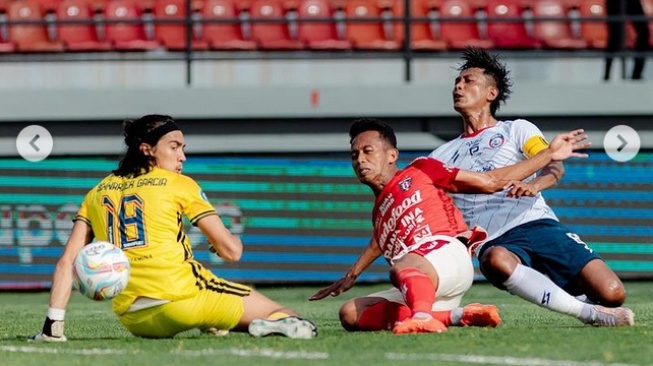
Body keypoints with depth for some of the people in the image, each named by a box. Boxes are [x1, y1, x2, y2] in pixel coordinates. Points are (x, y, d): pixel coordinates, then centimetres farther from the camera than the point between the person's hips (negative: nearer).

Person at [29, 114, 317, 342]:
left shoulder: (97, 194, 16)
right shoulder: (179, 185, 5)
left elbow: (67, 261, 8)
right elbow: (231, 251, 3)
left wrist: (53, 325, 6)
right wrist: (232, 240, 26)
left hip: (132, 321, 5)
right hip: (181, 298, -5)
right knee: (277, 312, 2)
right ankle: (278, 323, -27)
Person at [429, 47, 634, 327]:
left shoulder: (517, 130, 15)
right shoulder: (443, 155, 23)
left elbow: (555, 166, -3)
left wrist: (535, 184, -26)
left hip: (538, 224, -1)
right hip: (496, 242, 1)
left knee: (612, 294, -21)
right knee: (496, 261, -42)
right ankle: (588, 313, -36)